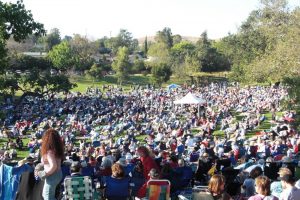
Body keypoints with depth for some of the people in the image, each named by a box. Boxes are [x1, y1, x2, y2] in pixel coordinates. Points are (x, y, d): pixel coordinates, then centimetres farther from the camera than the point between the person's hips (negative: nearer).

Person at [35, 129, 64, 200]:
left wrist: (44, 174, -18)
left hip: (52, 176, -9)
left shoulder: (49, 151, -25)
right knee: (45, 194, 25)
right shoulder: (57, 148, 1)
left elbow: (53, 166, -33)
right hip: (58, 174, 9)